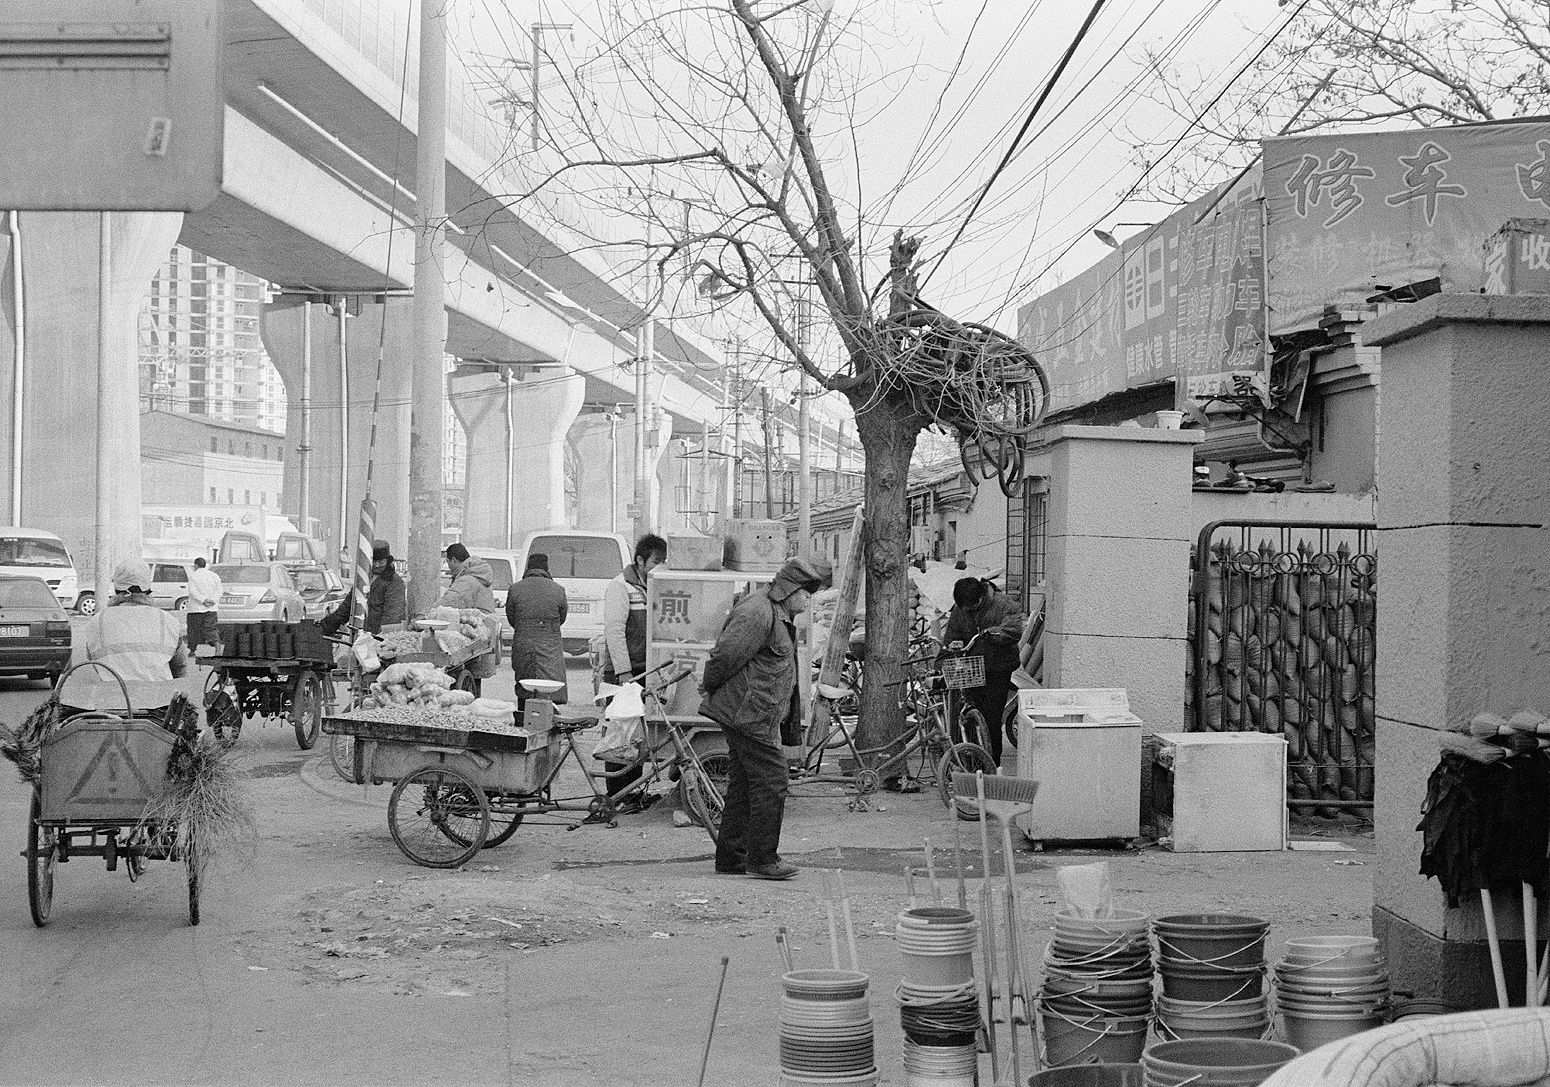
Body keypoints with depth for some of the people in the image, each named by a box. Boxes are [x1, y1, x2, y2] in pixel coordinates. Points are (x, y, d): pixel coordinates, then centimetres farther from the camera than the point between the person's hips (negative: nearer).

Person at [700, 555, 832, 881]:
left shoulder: (777, 613, 17)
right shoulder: (758, 614, -19)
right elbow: (725, 656, -20)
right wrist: (709, 686, -6)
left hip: (754, 716, 11)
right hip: (749, 714, -11)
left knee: (745, 785, 13)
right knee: (771, 783, -8)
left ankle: (730, 856, 19)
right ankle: (762, 859, -2)